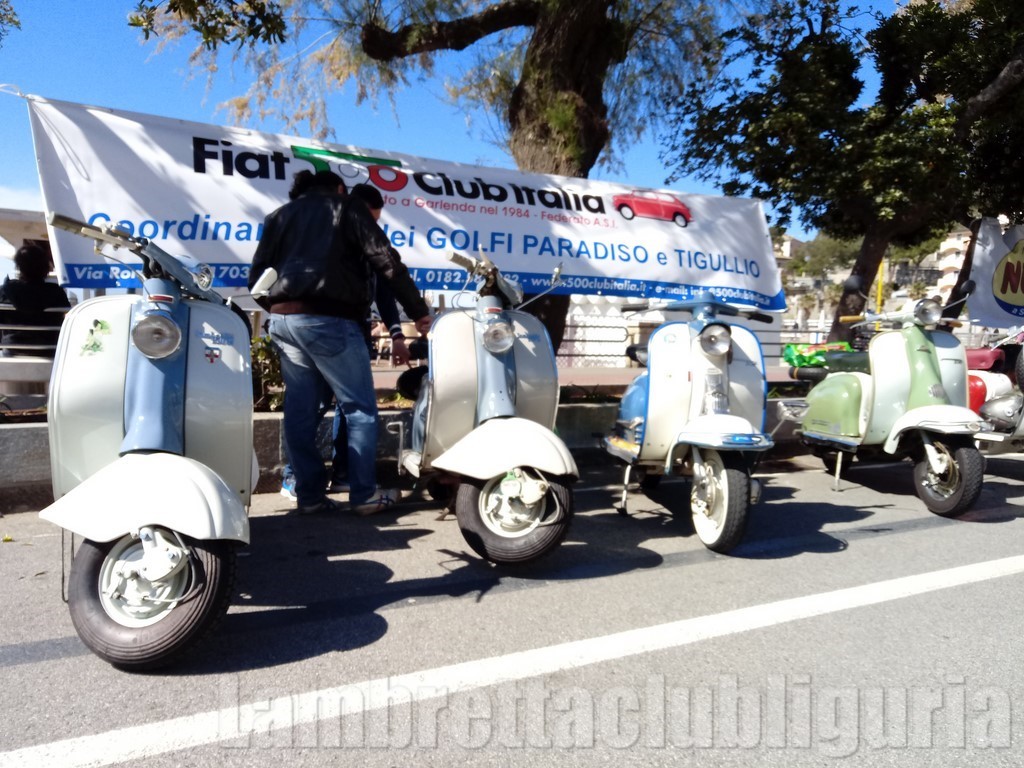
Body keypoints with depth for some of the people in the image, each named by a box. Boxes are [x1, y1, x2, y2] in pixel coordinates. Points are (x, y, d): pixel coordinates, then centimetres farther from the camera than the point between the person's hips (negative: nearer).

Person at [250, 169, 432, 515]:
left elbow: (256, 277, 15)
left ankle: (309, 495, 12)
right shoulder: (346, 207, 10)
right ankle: (364, 495, 1)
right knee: (360, 408, 1)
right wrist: (418, 311, 1)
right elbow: (387, 263, -1)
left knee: (299, 410, 9)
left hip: (282, 319, 6)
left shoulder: (279, 215, 23)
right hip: (329, 320, -6)